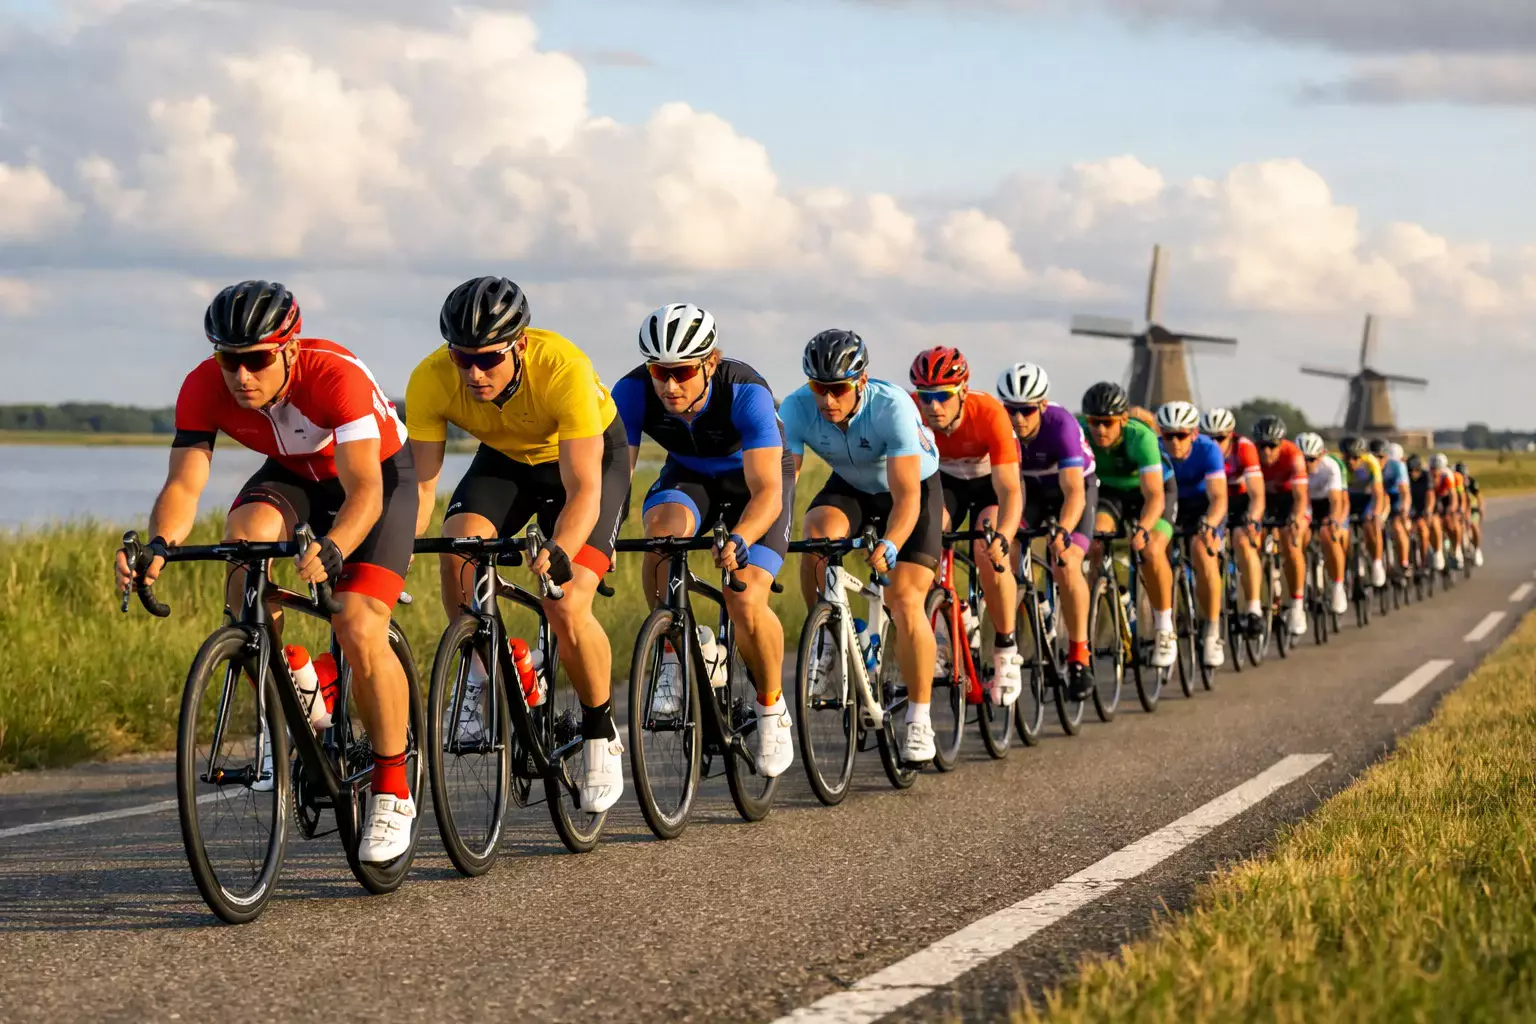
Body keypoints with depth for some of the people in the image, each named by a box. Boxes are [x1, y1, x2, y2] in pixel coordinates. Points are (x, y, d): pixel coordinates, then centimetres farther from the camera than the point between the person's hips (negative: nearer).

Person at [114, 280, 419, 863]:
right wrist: (160, 545, -50)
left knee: (359, 630, -23)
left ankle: (391, 792, -4)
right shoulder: (204, 388, -24)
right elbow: (183, 484, -29)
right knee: (244, 539, -31)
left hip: (378, 475, -4)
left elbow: (364, 490, -45)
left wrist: (331, 551, -64)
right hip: (292, 477, 4)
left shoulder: (336, 377, -37)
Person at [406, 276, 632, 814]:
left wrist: (558, 553, -56)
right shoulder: (431, 380, -28)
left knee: (566, 608, -21)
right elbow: (421, 483, -23)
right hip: (505, 458, 3)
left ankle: (600, 734, 4)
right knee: (459, 548, -28)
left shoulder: (564, 370, -38)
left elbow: (583, 490, -39)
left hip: (591, 457, -3)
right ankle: (483, 676, -4)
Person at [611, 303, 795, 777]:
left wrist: (739, 539, -59)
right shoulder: (633, 392, -27)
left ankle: (772, 707, 4)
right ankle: (673, 660, -17)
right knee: (663, 526, -34)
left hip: (753, 478, -2)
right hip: (688, 476, 3)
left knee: (746, 600, -23)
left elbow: (766, 492, -40)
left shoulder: (746, 393, -35)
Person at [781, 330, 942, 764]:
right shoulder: (797, 409, -27)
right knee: (818, 534, -31)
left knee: (905, 602, -17)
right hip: (850, 487, 3)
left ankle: (919, 720, -5)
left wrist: (889, 545, -55)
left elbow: (906, 496, -38)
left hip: (913, 488, -3)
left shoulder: (892, 407, -36)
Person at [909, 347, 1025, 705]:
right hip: (944, 480, 2)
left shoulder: (989, 413, -35)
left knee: (989, 554, -27)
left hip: (991, 479, -2)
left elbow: (1010, 490, -38)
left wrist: (1002, 537, -55)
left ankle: (1006, 649, -7)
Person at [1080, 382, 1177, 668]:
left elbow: (1154, 495, -42)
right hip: (1110, 491, 3)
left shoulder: (1141, 437, -36)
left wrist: (1142, 529, -60)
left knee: (1151, 550, -27)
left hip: (1155, 489, -3)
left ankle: (1165, 629, -10)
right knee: (1095, 542, -26)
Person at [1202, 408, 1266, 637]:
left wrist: (1252, 521, -53)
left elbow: (1257, 495, -35)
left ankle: (1254, 610, -29)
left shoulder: (1244, 448, -29)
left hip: (1242, 501, -4)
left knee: (1243, 541, -29)